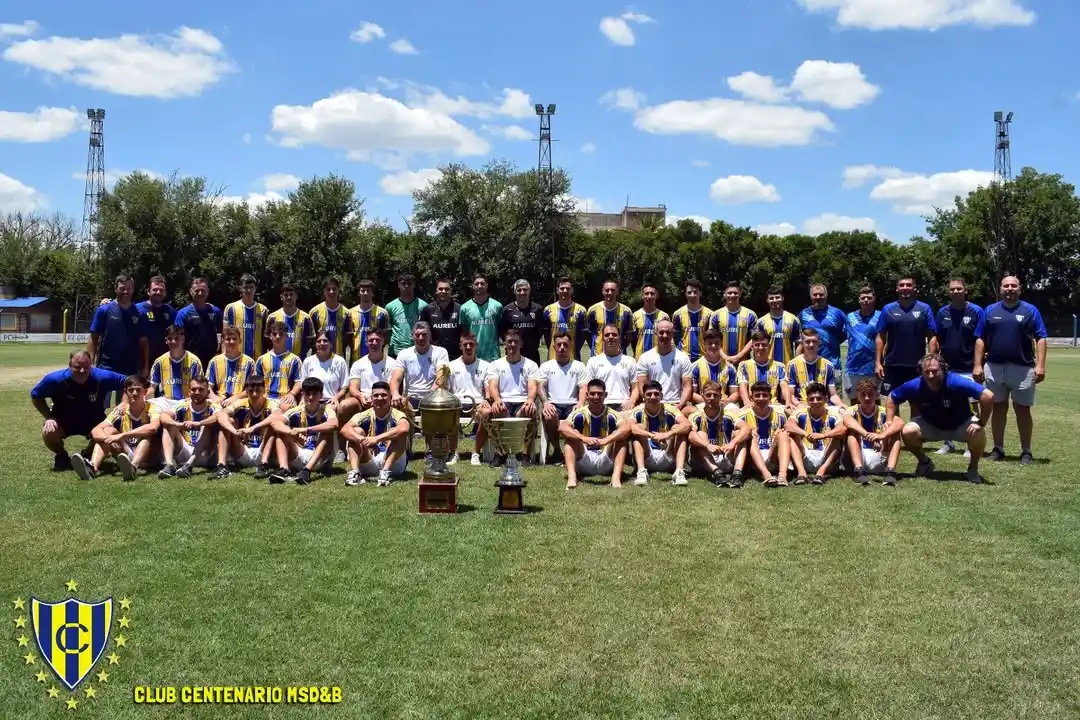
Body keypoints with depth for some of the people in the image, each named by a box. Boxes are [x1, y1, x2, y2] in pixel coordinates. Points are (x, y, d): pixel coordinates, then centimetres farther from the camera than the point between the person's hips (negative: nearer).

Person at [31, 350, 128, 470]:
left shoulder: (101, 377, -26)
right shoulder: (55, 379, -25)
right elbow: (35, 396, -7)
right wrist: (49, 417, -17)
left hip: (94, 421, 0)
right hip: (63, 421, 0)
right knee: (49, 433, -31)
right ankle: (61, 455, 6)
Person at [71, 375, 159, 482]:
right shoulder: (121, 410, -4)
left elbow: (152, 428, -37)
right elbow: (95, 431, -13)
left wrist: (122, 436, -39)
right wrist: (109, 439, -35)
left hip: (147, 456, -3)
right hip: (125, 453, 3)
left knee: (148, 433, -29)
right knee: (109, 430, -16)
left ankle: (133, 467, -55)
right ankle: (92, 467, -39)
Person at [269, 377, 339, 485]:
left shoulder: (326, 411, -9)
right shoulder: (296, 412, -1)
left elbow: (333, 425, -34)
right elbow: (274, 422, -17)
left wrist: (306, 430, -41)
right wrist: (292, 432, -36)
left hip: (320, 460, -3)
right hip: (300, 456, 3)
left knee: (329, 432, -26)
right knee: (281, 431, -12)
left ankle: (307, 470, -40)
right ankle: (283, 469, -35)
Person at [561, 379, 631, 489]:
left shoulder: (611, 415, -7)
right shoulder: (580, 414, -6)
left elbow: (627, 428, -27)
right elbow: (562, 427, -24)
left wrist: (606, 440, -41)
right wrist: (584, 438, -40)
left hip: (605, 462, 0)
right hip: (583, 464, 0)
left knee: (621, 436, -19)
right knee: (570, 436, -20)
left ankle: (616, 476, -35)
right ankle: (571, 477, -38)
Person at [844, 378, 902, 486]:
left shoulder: (883, 412, 3)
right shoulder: (853, 410, 2)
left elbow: (900, 424, -20)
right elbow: (847, 420, -26)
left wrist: (882, 435, -40)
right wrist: (867, 435, -43)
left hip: (880, 458, 1)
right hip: (858, 458, -1)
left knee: (895, 431, -15)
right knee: (852, 430, -20)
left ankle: (890, 471, -33)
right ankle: (859, 470, -37)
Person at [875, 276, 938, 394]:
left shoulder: (924, 309, 2)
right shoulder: (888, 309, 3)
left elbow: (932, 337, 1)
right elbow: (880, 337, 4)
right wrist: (878, 362, -3)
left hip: (917, 366, 0)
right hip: (893, 365, 0)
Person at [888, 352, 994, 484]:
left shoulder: (955, 382, -35)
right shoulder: (916, 386, -24)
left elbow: (988, 396, -39)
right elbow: (892, 398, -7)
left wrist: (980, 423, -33)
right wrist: (889, 422, -16)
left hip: (960, 425, -2)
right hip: (931, 426, 2)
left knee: (978, 433, -33)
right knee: (908, 431, -24)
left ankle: (973, 468, -2)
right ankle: (924, 462, 8)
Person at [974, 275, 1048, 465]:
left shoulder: (1030, 310, 2)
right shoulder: (990, 311, 8)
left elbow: (1040, 339, -3)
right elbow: (980, 340, 8)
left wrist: (1040, 365, -12)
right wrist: (978, 365, 0)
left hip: (1023, 368, -2)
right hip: (994, 367, 2)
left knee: (1023, 410, 3)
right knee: (999, 408, 9)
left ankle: (1026, 452, 11)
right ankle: (998, 449, 16)